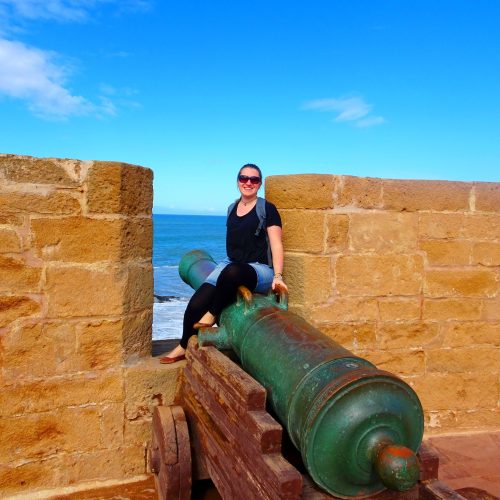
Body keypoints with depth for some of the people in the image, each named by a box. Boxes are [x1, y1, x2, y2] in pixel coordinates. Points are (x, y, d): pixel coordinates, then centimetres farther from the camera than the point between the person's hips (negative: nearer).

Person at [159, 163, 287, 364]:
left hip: (259, 269, -5)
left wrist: (277, 276, -20)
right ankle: (184, 347, 8)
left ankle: (212, 314, -16)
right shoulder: (232, 208, 15)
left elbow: (276, 244, -9)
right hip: (230, 264, 5)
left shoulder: (267, 209, -2)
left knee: (232, 272, -42)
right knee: (196, 303, -16)